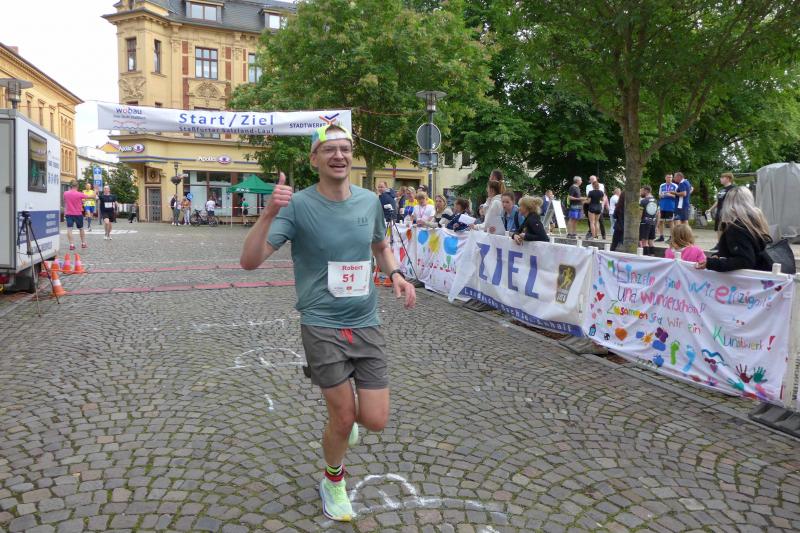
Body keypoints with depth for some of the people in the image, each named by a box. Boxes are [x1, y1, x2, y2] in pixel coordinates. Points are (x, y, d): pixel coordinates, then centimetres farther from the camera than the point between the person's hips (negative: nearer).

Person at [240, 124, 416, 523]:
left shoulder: (370, 201, 2)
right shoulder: (297, 205, -11)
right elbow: (249, 261, -18)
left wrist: (395, 274, 0)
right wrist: (269, 212, -33)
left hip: (367, 325, 4)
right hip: (322, 325, -4)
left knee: (375, 421, 2)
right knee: (344, 419, 2)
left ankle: (340, 409, 41)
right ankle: (333, 481, 35)